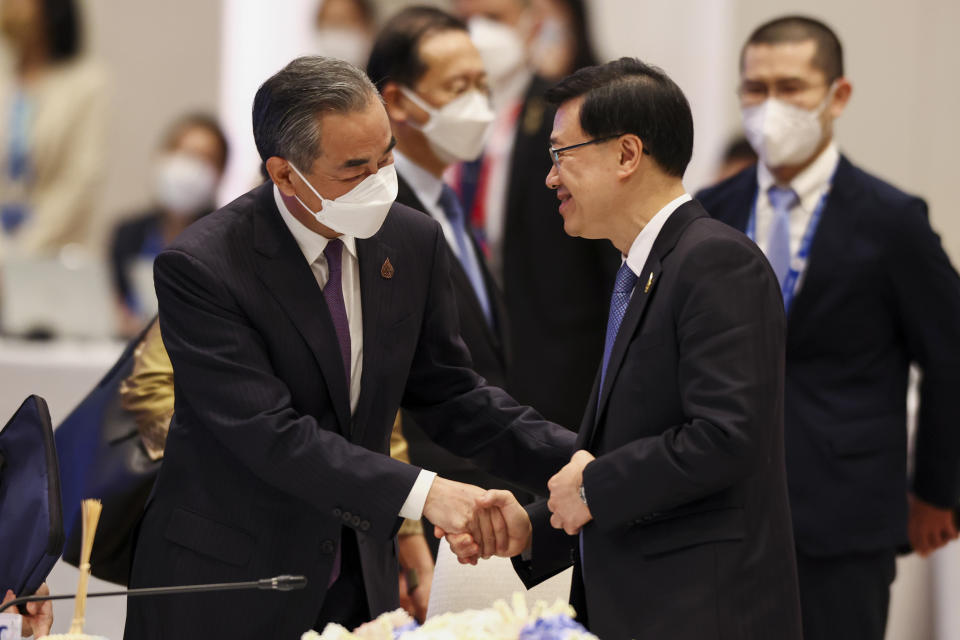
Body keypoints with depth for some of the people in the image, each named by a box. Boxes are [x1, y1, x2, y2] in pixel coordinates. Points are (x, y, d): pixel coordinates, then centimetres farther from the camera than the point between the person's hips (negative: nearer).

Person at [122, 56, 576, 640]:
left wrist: (578, 461, -6)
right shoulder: (199, 268, -19)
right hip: (225, 589, -5)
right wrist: (419, 492, -33)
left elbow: (448, 395, 8)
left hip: (360, 585, 5)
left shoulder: (414, 241, 0)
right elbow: (269, 433, -26)